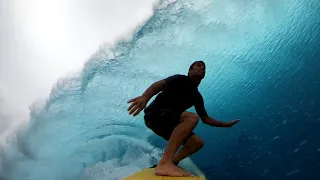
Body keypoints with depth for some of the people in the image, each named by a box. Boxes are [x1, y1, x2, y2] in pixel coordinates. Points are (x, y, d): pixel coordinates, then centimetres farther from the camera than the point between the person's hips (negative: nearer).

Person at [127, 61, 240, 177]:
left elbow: (205, 119, 24)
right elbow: (160, 84, -25)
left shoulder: (197, 97, 17)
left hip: (169, 123, 9)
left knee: (197, 142, -1)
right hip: (154, 114, -8)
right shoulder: (181, 79, -6)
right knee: (192, 117, -31)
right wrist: (145, 97, -45)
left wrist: (226, 124, 22)